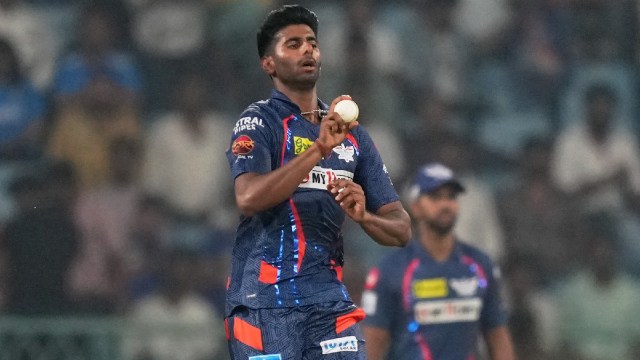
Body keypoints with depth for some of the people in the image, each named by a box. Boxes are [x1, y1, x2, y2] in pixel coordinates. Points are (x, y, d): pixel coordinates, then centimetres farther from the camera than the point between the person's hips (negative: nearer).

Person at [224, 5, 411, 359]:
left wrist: (363, 216, -9)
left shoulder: (352, 134, 16)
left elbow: (400, 230, 13)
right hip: (264, 301, -4)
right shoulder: (259, 121, 1)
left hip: (329, 300, 4)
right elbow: (248, 197, -19)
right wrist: (318, 149, -27)